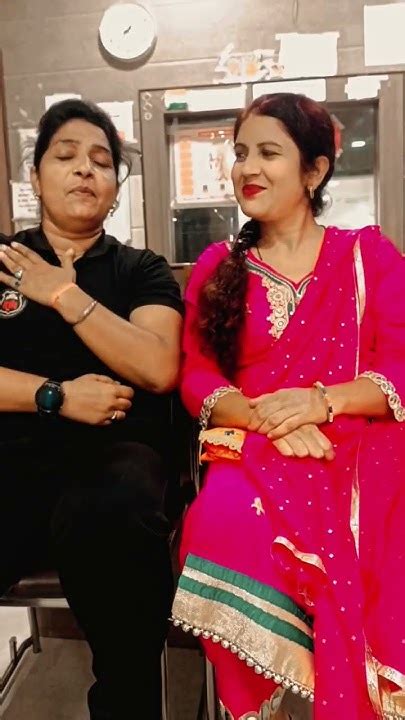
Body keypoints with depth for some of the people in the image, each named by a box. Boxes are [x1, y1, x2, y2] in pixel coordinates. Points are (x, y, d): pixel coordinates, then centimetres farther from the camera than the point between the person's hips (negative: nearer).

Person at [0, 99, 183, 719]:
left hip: (113, 453, 0)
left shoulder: (142, 271, 13)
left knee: (111, 519, -35)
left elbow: (160, 368, -5)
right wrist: (57, 395, -10)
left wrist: (64, 294, -5)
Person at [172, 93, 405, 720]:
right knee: (225, 524, -31)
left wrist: (322, 401, -17)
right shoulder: (217, 266, 14)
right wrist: (264, 417, -14)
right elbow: (197, 376, 6)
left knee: (341, 534, -31)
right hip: (250, 451, 1)